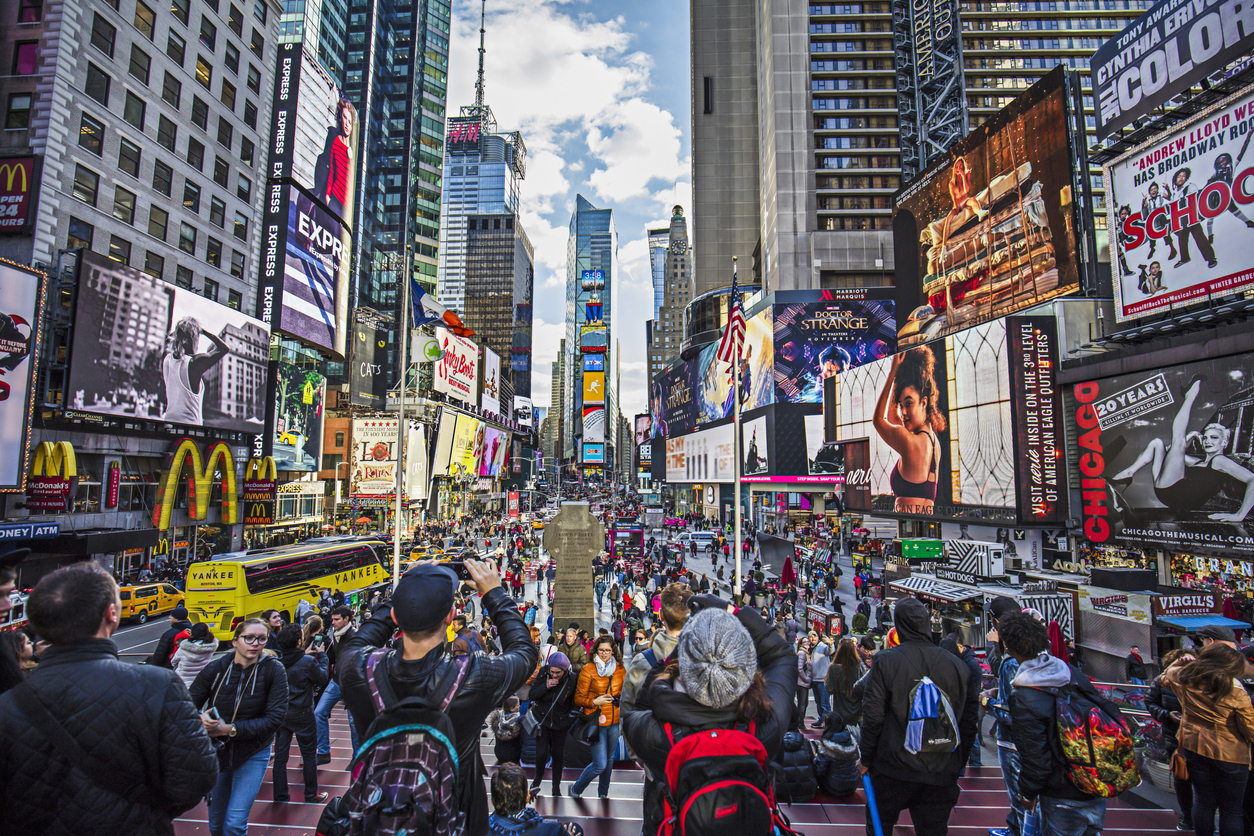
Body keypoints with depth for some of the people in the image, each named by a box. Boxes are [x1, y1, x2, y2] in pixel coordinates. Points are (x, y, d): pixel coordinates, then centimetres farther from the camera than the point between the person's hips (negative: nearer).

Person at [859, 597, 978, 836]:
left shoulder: (886, 660, -11)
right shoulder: (957, 665, -1)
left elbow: (872, 716, -10)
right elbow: (969, 721, 6)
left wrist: (866, 758, 2)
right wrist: (959, 764, 19)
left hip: (894, 766, -3)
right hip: (942, 773, 3)